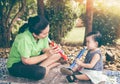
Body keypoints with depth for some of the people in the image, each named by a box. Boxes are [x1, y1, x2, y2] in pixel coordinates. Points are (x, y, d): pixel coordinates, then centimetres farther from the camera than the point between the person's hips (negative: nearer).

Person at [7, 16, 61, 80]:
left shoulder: (43, 34, -12)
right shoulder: (24, 39, -31)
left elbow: (45, 49, -1)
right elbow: (26, 61, -26)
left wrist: (52, 49, -23)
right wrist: (46, 55, -26)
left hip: (33, 58, 7)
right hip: (16, 65, -7)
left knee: (57, 54, -4)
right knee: (40, 72, -35)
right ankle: (48, 67, -6)